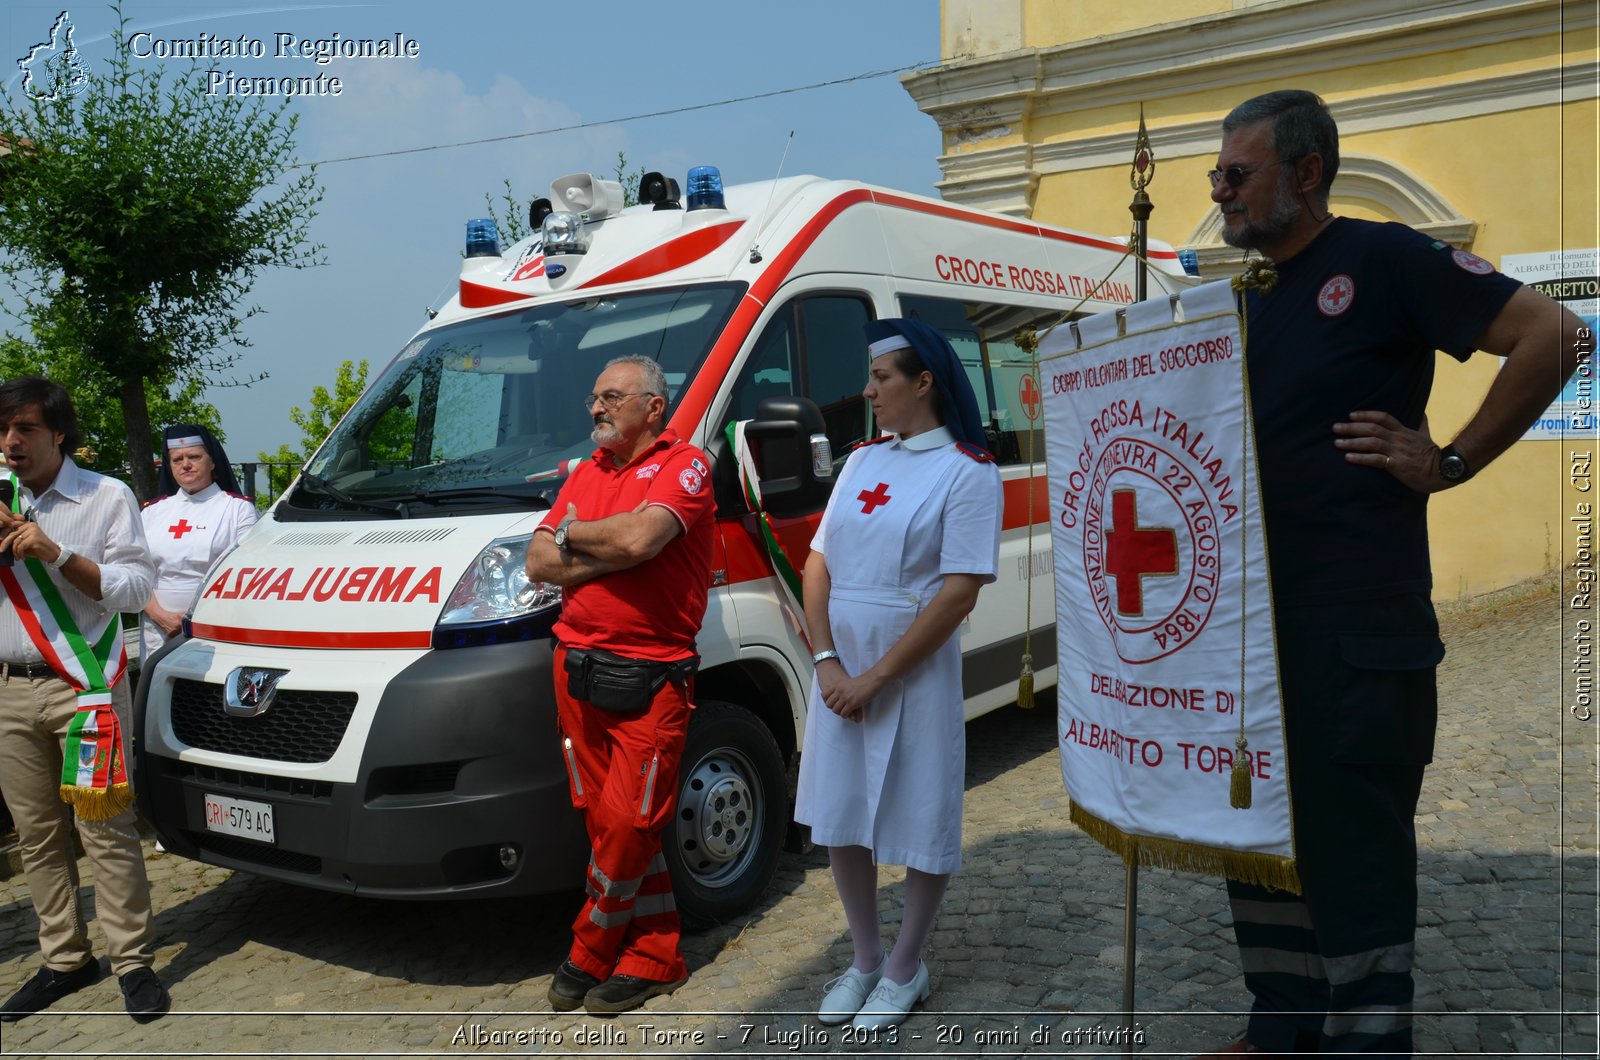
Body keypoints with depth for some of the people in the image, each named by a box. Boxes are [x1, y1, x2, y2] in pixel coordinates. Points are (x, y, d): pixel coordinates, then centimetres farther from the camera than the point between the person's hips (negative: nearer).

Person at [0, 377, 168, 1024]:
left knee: (106, 829, -5)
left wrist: (58, 554, -17)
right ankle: (65, 958, 18)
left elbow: (137, 586, -7)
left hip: (82, 686, -5)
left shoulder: (107, 498, 0)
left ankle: (133, 960, 1)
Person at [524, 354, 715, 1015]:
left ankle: (590, 954, 16)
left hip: (649, 680, -6)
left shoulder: (684, 466, -3)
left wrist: (572, 535, -4)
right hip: (576, 669, 6)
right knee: (610, 824, 8)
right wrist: (613, 555, -7)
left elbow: (640, 536, -23)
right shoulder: (587, 472, 18)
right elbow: (538, 564, 8)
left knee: (625, 826, -4)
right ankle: (656, 956, 20)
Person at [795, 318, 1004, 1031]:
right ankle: (864, 961, 31)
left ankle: (905, 969, 27)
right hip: (841, 674, 6)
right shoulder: (862, 460, 10)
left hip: (914, 676, -6)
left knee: (923, 830, 5)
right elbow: (818, 563, 7)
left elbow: (959, 594, -16)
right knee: (841, 823, 12)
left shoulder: (967, 471, -9)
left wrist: (875, 678, -17)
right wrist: (827, 661, -7)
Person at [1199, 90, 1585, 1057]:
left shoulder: (1382, 260, -7)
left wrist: (1451, 463, -11)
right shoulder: (1245, 298, 15)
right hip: (1251, 618, 8)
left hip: (1356, 626, -8)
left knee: (1354, 846, 0)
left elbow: (1554, 335, -11)